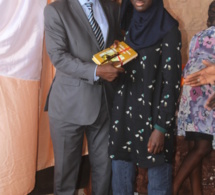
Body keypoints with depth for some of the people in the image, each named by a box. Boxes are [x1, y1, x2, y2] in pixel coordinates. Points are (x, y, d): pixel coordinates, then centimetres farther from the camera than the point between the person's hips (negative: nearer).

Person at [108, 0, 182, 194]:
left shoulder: (168, 30, -9)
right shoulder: (129, 25, 8)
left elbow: (172, 82, -12)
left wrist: (161, 127, -15)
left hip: (153, 117, -5)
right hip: (124, 114, 5)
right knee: (120, 179, 12)